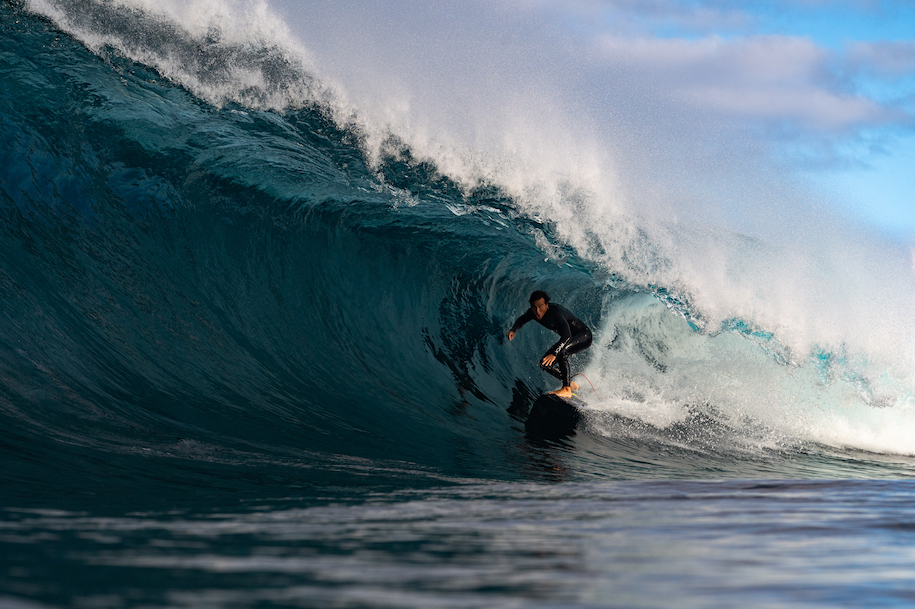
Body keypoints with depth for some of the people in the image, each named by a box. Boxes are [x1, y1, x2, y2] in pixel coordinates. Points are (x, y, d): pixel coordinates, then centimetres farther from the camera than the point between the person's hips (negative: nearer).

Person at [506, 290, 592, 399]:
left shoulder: (555, 312, -33)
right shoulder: (533, 312, -10)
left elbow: (567, 336, -43)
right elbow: (522, 320, 12)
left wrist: (554, 353, -51)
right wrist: (513, 330, -9)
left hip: (584, 337, -8)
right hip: (570, 341, 8)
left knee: (561, 351, -37)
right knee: (545, 364, -2)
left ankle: (566, 389, -30)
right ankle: (570, 384, 15)